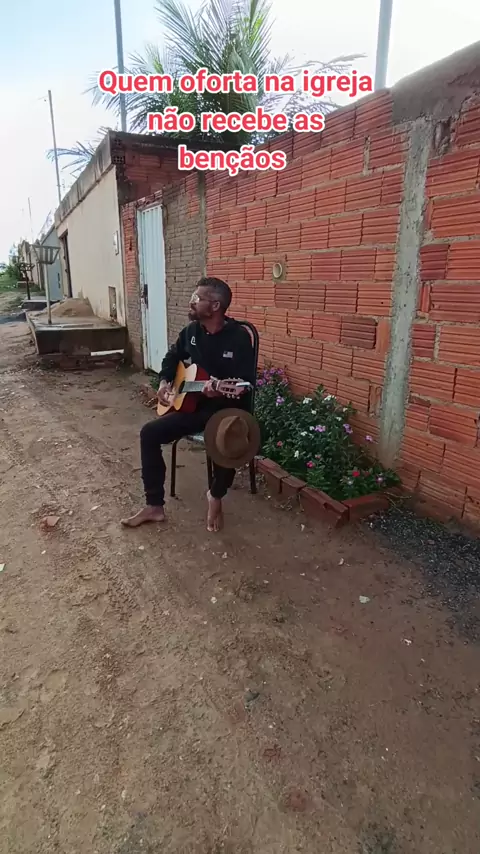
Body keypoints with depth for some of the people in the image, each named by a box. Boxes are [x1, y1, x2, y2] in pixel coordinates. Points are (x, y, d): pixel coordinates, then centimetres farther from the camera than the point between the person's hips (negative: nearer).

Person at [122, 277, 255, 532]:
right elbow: (173, 356, 23)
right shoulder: (192, 331, 3)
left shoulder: (238, 337, -16)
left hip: (228, 409, -6)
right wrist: (164, 382, 7)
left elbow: (246, 385, -19)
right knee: (150, 433, -7)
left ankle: (215, 496, -2)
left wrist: (221, 390, -39)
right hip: (195, 405, 7)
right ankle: (154, 506, 1)